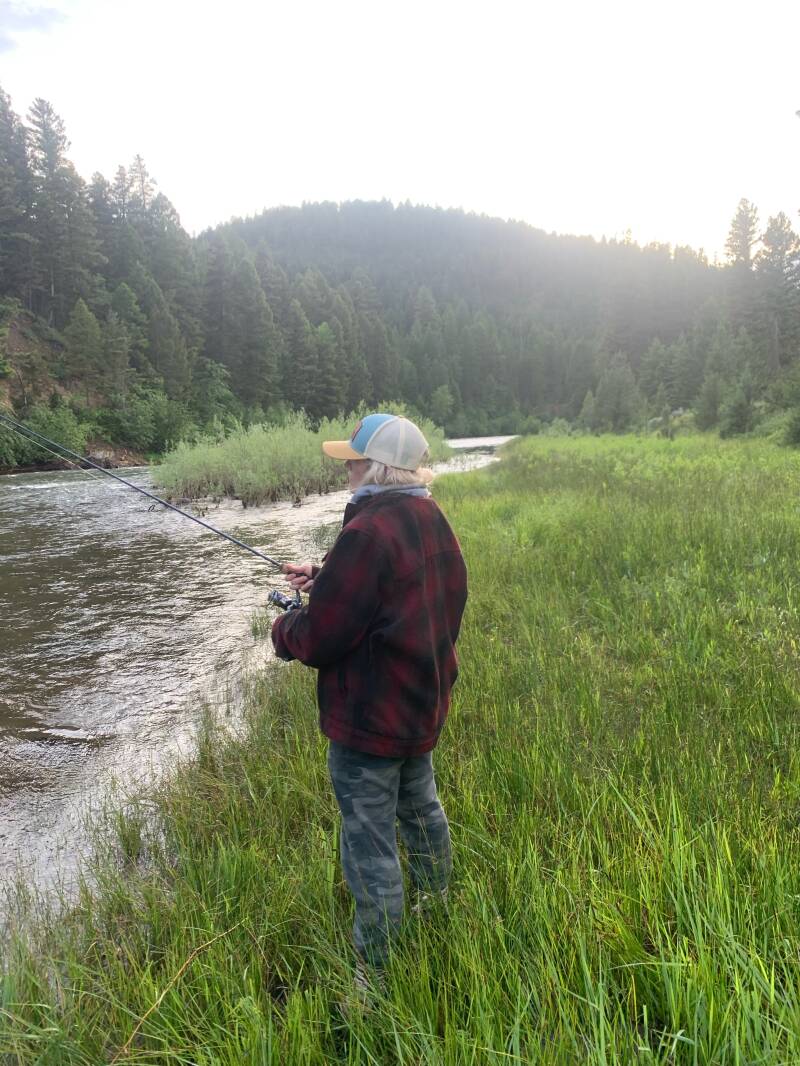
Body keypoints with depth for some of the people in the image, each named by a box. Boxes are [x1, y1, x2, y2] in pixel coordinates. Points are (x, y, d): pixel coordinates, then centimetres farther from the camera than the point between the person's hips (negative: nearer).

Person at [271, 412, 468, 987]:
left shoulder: (368, 532, -26)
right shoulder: (434, 522, 3)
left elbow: (320, 640, -23)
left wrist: (284, 629, -2)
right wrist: (324, 578, 10)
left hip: (370, 723, -9)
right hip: (424, 706, 10)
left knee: (371, 845, 5)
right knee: (421, 807, 29)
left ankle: (374, 976, 21)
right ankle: (437, 902, 50)